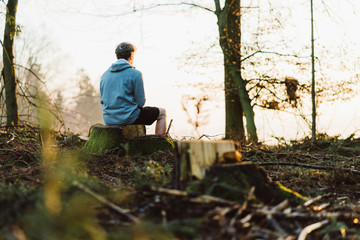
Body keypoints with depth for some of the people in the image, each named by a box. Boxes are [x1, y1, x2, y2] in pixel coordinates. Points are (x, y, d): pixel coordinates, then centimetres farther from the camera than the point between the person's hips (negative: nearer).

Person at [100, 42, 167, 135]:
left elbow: (102, 100, 13)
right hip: (128, 117, -7)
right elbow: (141, 102, -12)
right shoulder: (135, 73, -12)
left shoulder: (105, 74, 7)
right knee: (162, 113, 15)